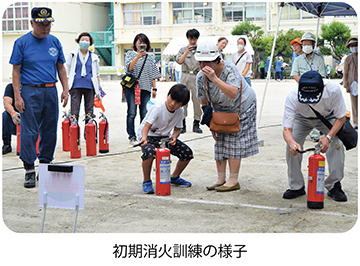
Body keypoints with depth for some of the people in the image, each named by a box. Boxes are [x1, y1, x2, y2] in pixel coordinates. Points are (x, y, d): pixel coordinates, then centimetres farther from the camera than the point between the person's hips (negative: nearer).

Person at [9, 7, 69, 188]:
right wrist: (17, 96, -10)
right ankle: (29, 170, 1)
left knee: (50, 131, 7)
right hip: (30, 91, -4)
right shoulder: (22, 42, -2)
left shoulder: (54, 42, 10)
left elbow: (60, 67, 17)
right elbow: (16, 71, -2)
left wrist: (65, 89, 7)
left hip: (51, 91, 4)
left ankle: (45, 165, 20)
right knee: (29, 132, -6)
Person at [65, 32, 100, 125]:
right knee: (74, 111, -7)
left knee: (90, 112, 3)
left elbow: (97, 74, 21)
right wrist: (66, 86, 2)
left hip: (89, 86, 2)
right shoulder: (73, 55, 11)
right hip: (76, 87, -2)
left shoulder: (94, 57, 15)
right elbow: (67, 71, 11)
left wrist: (99, 88, 15)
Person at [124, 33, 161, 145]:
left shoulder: (150, 57, 16)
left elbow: (153, 74, 16)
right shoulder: (130, 54, 8)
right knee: (132, 113, -6)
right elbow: (129, 68, -9)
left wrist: (154, 88, 10)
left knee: (145, 114, 0)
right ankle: (132, 137, 1)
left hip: (145, 88, 3)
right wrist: (138, 56, -19)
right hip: (132, 87, -2)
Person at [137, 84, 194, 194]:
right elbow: (146, 126, -33)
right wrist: (144, 138, -54)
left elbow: (177, 129, 2)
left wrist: (174, 137, -23)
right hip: (149, 135, -6)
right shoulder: (158, 108, -26)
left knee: (187, 153, -7)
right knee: (149, 152, -38)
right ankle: (146, 182, -13)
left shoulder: (180, 111, -9)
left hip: (166, 136, 6)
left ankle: (174, 177, 19)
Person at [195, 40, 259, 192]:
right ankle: (221, 178, 12)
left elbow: (233, 94, -46)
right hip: (221, 110, 5)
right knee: (220, 141, 2)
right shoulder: (201, 77, -15)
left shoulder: (229, 69, -31)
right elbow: (204, 103, -3)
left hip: (242, 107, -5)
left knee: (234, 142, -8)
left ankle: (234, 181, -3)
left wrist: (215, 78, -51)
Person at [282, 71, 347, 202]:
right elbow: (287, 129, -38)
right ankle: (296, 186, -2)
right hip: (302, 118, 0)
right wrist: (292, 142, -61)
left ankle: (334, 186, -6)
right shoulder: (292, 96, -39)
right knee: (292, 146, -20)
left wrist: (328, 137, -37)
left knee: (337, 143, -22)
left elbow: (341, 117, -22)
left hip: (328, 117, 0)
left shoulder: (333, 89, -39)